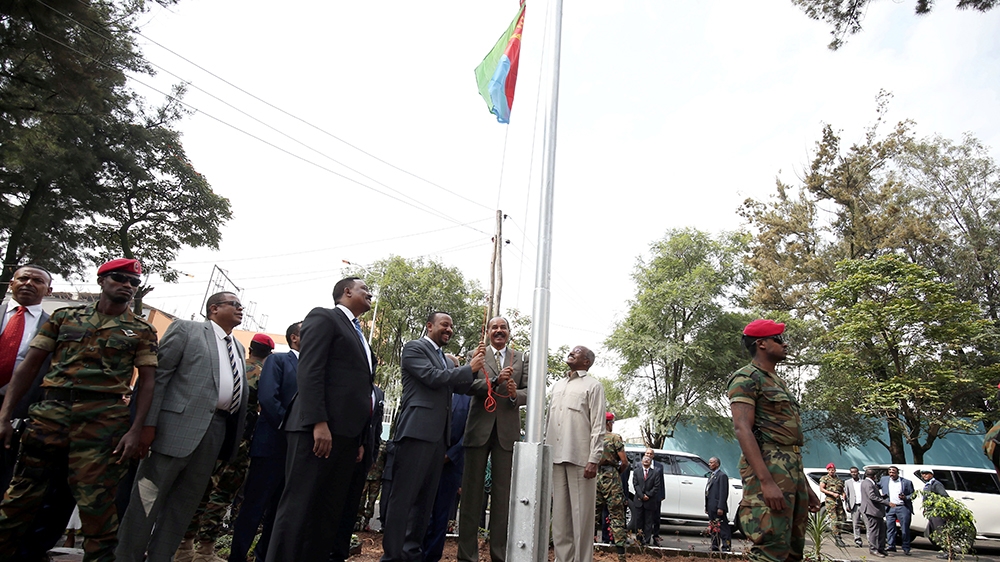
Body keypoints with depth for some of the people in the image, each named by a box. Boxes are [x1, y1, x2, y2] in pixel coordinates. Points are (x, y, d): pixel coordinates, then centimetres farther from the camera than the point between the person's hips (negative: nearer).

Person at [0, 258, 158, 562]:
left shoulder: (142, 330, 6)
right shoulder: (64, 316, 11)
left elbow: (147, 381, 3)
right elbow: (29, 365, 10)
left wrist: (136, 430, -6)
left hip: (104, 419, -2)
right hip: (49, 412, 2)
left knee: (96, 502, 0)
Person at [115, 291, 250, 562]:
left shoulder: (239, 348, 21)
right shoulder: (185, 329, 2)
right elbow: (159, 374, -5)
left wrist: (237, 435, 10)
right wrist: (148, 422, -14)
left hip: (217, 430, 6)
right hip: (179, 425, -6)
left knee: (186, 500, 11)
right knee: (148, 496, 0)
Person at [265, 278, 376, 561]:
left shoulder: (359, 336, 25)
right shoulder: (323, 317, 0)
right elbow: (309, 371, -13)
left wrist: (360, 439, 14)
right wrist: (318, 422, -22)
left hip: (346, 434, 9)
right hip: (318, 430, -8)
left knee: (329, 513, 10)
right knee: (298, 507, -6)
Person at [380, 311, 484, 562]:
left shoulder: (445, 358, 22)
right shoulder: (414, 348, -2)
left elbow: (460, 386, 16)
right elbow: (433, 377, -14)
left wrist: (474, 365, 2)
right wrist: (470, 368, -7)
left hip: (439, 433, 8)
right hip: (418, 429, -8)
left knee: (426, 496, 11)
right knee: (403, 495, -5)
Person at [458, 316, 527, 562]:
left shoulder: (521, 359, 11)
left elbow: (529, 392, 4)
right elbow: (469, 385, -7)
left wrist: (516, 394, -17)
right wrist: (496, 380, -20)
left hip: (507, 430, 1)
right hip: (479, 428, -1)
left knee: (503, 493, 4)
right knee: (472, 489, 4)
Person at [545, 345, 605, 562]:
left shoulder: (593, 385, 2)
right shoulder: (557, 385, 19)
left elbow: (598, 426, -5)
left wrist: (593, 460, -13)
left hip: (580, 458, -5)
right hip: (556, 457, 6)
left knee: (581, 515, -3)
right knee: (560, 514, 8)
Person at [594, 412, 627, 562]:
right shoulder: (615, 437, -4)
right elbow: (624, 462, -7)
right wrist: (618, 472, 10)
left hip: (594, 478, 5)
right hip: (610, 478, -4)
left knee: (593, 514, 12)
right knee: (616, 516, -1)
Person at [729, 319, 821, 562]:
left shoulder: (778, 382, 23)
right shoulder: (747, 378, -6)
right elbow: (742, 429, -19)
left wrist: (805, 487, 22)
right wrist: (766, 481, -27)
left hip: (793, 469, 10)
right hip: (769, 468, -10)